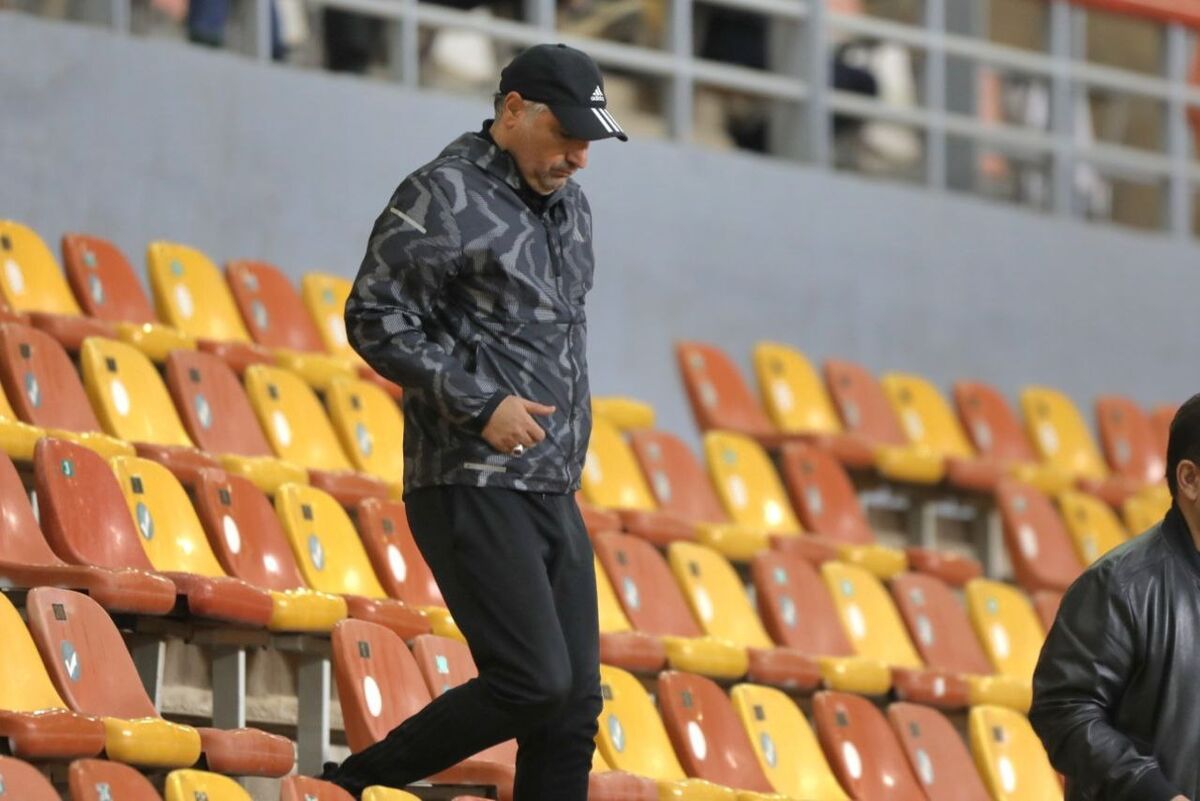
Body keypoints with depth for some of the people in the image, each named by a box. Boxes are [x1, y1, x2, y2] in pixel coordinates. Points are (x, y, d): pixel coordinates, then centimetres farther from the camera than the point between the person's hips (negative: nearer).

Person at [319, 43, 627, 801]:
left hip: (554, 492, 9)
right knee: (533, 682, -17)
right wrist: (479, 404, -19)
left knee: (575, 704, 3)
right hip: (471, 489, -9)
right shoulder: (445, 197, -9)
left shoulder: (570, 206, 17)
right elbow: (375, 319, -14)